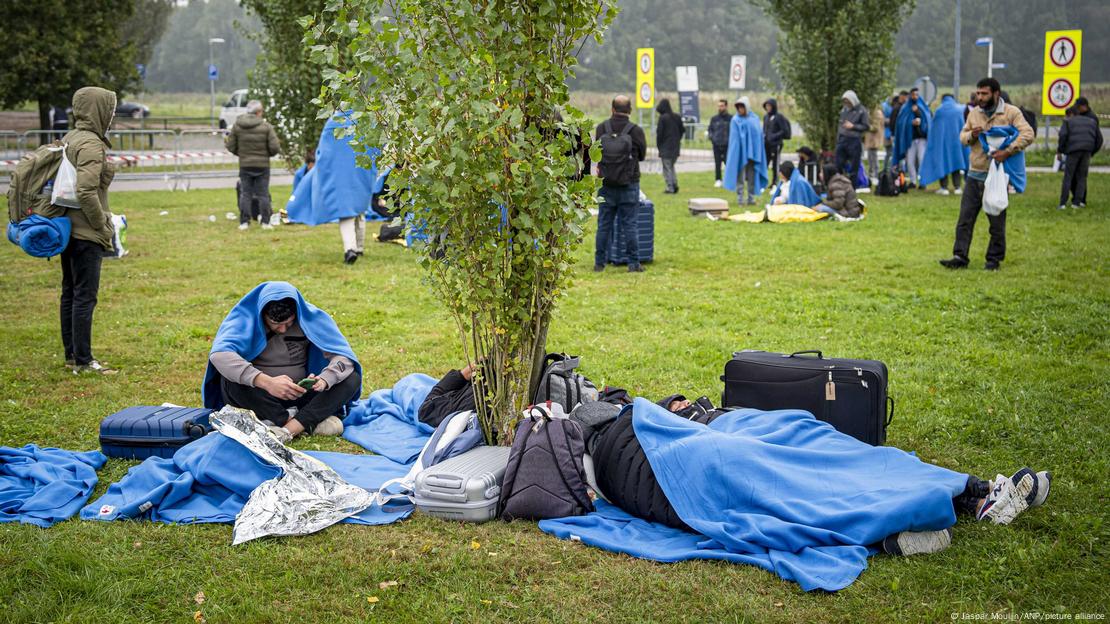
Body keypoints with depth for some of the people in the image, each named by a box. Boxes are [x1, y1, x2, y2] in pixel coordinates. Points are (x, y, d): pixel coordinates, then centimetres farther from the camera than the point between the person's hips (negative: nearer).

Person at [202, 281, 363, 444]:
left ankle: (289, 429, -33)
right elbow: (219, 354, -34)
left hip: (300, 394, 2)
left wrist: (324, 380, -37)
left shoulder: (310, 317, -8)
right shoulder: (245, 317, -16)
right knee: (230, 382, -34)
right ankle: (311, 422, -27)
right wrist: (266, 382, -47)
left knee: (352, 378, -20)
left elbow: (343, 356, -14)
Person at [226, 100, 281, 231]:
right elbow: (275, 147, -12)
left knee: (245, 194, 7)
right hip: (262, 165, -2)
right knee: (263, 194, 5)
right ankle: (265, 222, 5)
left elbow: (231, 147, 2)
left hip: (245, 165, 2)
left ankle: (244, 222, 5)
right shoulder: (266, 126, -9)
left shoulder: (237, 126, -2)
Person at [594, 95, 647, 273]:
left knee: (604, 225, 9)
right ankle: (634, 263, 6)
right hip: (629, 185, -2)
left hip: (606, 185, 2)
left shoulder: (601, 128, -6)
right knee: (629, 224, 4)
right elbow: (642, 155, 3)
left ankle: (599, 262, 12)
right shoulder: (636, 130, -11)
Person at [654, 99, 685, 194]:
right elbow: (682, 130, 10)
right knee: (671, 166, 19)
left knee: (667, 168, 0)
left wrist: (658, 145, -1)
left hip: (665, 147, -6)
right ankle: (675, 184, 7)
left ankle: (670, 188, -4)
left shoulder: (662, 118, -13)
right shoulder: (677, 117, 5)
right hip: (676, 147, 6)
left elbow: (659, 133, -12)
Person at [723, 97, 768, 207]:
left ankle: (751, 198, 14)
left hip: (753, 152, 3)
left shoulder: (755, 118, 7)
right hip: (740, 152, -3)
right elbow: (734, 138, -5)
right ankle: (740, 198, 5)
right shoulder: (735, 120, -2)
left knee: (751, 177, 7)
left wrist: (758, 152, 2)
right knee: (740, 176, -1)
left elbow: (760, 135, 9)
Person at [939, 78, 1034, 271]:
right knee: (965, 219, 1)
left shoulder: (1011, 112, -6)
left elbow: (1027, 134, -16)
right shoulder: (974, 113, 10)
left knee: (997, 222, 5)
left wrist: (1008, 151, -26)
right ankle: (960, 257, 4)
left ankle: (994, 259, 14)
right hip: (975, 175, 5)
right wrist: (971, 135, -8)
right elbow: (962, 136, 16)